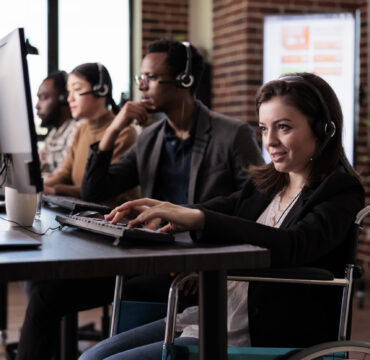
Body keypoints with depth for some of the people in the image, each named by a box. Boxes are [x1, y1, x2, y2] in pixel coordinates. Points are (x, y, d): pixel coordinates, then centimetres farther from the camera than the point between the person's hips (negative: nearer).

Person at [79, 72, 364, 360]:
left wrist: (198, 218, -35)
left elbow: (291, 246, -27)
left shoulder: (341, 193, -9)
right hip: (209, 315, 8)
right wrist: (163, 210, -14)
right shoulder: (264, 184, 15)